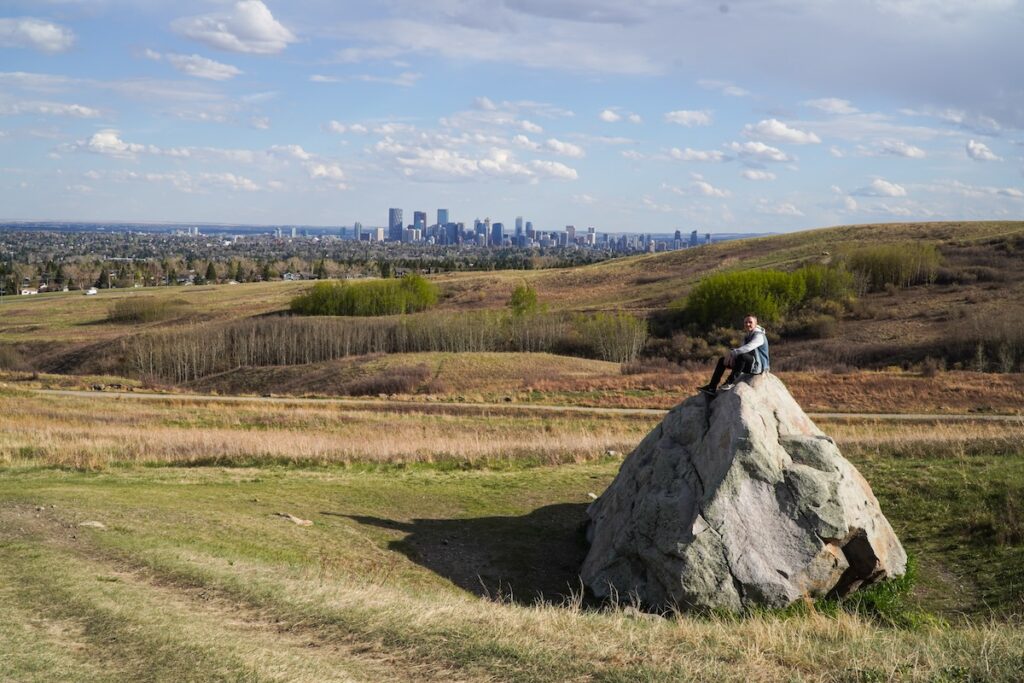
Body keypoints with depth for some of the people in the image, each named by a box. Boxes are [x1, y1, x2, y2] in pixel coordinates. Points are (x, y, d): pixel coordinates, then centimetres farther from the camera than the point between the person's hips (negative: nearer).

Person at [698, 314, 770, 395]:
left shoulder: (759, 336, -16)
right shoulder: (746, 336, 12)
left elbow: (748, 348, -35)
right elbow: (742, 349, 8)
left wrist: (732, 353, -41)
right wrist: (732, 356, -14)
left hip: (758, 366, -9)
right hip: (749, 365, 9)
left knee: (742, 356, -38)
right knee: (722, 360, 2)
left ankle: (730, 382, -30)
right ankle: (712, 387, -4)